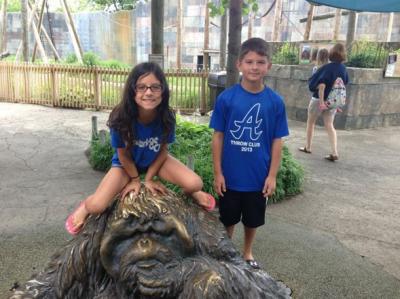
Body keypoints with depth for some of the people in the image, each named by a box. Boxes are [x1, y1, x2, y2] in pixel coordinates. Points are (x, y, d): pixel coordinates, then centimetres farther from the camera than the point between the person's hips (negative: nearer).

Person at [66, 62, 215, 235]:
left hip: (156, 160, 2)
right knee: (97, 207, -20)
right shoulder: (121, 118, -32)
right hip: (126, 164, -1)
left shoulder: (166, 117, -27)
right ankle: (87, 205, 20)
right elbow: (123, 154, -15)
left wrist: (149, 178, -7)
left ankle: (189, 192, 21)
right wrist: (135, 179, -3)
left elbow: (163, 150, -10)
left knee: (195, 184, -20)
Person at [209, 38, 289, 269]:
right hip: (231, 175, -1)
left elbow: (277, 141, -2)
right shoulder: (226, 98, -10)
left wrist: (272, 175, -3)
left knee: (253, 220, 19)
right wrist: (218, 172, -6)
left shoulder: (275, 102, -8)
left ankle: (248, 253, 43)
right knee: (228, 219, 17)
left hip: (259, 176, 1)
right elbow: (218, 137, -6)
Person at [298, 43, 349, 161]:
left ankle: (308, 147, 23)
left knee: (310, 122, 14)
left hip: (319, 99, -5)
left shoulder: (327, 67, -18)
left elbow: (321, 85, -26)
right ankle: (334, 153, -3)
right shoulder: (343, 69, 0)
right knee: (329, 125, 7)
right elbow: (344, 83, 10)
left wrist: (321, 101, -22)